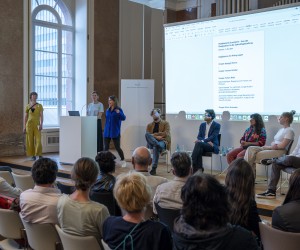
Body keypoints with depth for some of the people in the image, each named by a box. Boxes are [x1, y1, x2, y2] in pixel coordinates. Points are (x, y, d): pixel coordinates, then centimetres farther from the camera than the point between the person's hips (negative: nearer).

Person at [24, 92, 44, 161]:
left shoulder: (39, 106, 2)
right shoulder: (28, 106, 5)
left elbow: (41, 116, -3)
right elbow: (25, 117, 8)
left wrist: (41, 124, -16)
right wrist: (24, 127, 4)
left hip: (37, 125, -1)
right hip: (29, 124, 1)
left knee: (38, 140, -10)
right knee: (30, 140, 2)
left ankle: (39, 154, 2)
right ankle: (33, 155, 10)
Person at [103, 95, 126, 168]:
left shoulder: (118, 109, -8)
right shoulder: (108, 110, 9)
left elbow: (123, 118, -20)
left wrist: (119, 113, -38)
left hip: (115, 132, -5)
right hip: (107, 132, 5)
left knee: (117, 147, 0)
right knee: (106, 148, 2)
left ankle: (123, 161, 18)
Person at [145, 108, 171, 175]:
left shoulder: (165, 123, 15)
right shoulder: (149, 125, 23)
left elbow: (166, 134, -2)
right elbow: (147, 135, 5)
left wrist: (154, 134, -4)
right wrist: (156, 137, -13)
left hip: (162, 142, -3)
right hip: (151, 143, 3)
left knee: (156, 147, -41)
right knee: (147, 134, -32)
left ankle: (154, 168, -43)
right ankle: (161, 149, -45)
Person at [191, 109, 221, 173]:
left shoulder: (217, 125, -1)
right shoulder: (202, 125, 15)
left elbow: (213, 137, -12)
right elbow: (199, 136, 9)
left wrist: (202, 141, -25)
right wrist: (207, 141, -12)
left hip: (212, 146, -4)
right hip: (202, 144, 5)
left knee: (198, 144, -32)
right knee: (199, 150, -33)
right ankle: (199, 169, -27)